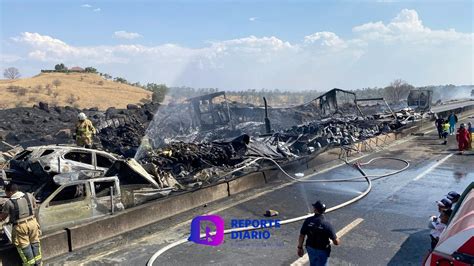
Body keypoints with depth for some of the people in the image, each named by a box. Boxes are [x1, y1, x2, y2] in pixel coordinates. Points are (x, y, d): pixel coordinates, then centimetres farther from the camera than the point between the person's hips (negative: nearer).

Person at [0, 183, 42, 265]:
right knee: (34, 242, 19)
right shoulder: (29, 196, -3)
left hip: (20, 226, -4)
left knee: (24, 245, 15)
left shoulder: (9, 203, -15)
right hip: (32, 222, 5)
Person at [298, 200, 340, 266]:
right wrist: (338, 241, 4)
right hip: (322, 251, -3)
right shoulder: (327, 225, -27)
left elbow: (301, 236, -10)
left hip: (310, 248, 3)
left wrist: (300, 248, 5)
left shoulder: (308, 221, -18)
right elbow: (336, 242, -20)